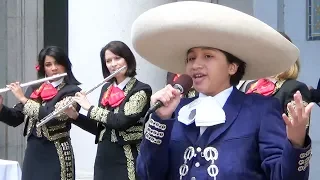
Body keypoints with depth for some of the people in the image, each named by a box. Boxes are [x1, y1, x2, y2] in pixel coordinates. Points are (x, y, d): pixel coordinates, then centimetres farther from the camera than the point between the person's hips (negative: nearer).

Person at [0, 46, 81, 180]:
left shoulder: (73, 91, -7)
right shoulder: (34, 89, 10)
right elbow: (15, 119, 11)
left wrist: (23, 99, -16)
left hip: (56, 154, -5)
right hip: (32, 152, 5)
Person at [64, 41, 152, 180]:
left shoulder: (141, 90, -9)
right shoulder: (106, 89, 11)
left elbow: (121, 121, -22)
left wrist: (89, 108, -12)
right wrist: (75, 116, 2)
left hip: (127, 161, -6)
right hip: (103, 159, 6)